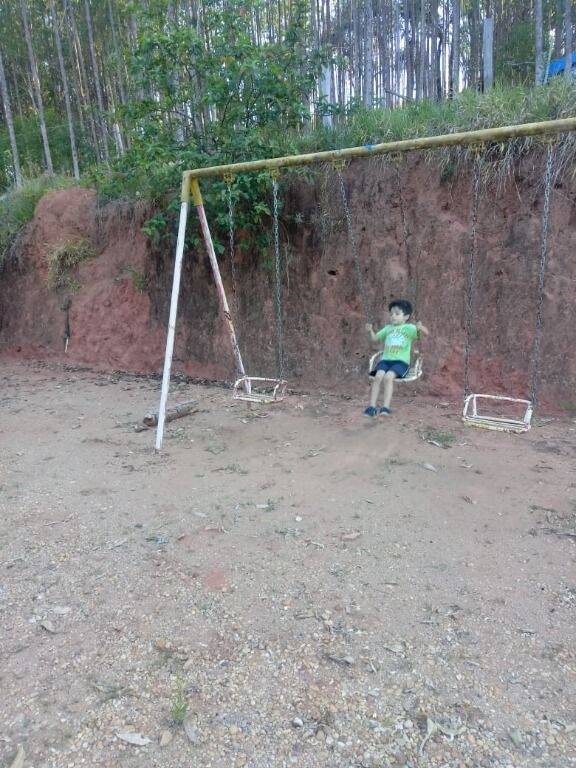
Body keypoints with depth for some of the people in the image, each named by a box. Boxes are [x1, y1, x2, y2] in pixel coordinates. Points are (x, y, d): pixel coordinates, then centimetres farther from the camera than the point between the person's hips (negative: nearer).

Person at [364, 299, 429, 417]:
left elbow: (426, 333, -5)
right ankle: (372, 406, -26)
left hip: (401, 361, -3)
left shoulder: (409, 328, 7)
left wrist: (421, 328, -28)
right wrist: (370, 331, 6)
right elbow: (375, 339, 26)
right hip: (385, 359, 4)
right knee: (378, 376, -26)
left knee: (388, 377, -32)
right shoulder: (388, 328, 22)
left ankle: (386, 407, -29)